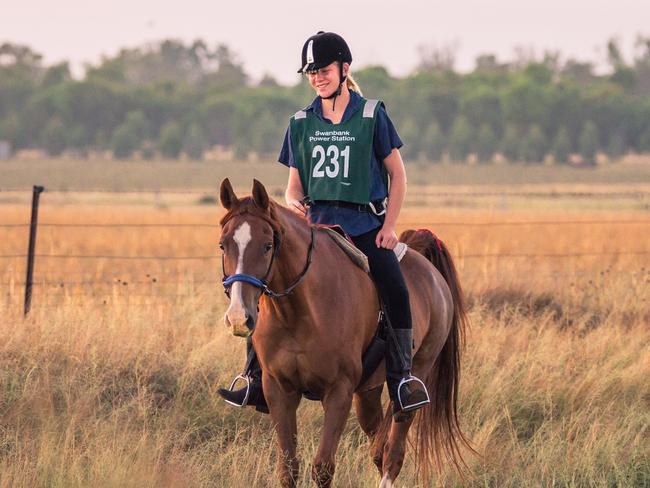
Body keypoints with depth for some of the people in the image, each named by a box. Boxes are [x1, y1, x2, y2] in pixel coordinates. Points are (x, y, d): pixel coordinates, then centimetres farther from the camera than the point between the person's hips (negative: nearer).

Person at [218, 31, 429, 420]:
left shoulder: (372, 115, 1)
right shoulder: (301, 123, 10)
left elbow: (397, 175, 4)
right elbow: (295, 183, 15)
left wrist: (389, 226, -6)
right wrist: (294, 205, -8)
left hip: (364, 226, -3)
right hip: (316, 225, 3)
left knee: (397, 292, -24)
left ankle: (401, 380, -14)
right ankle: (259, 382, -5)